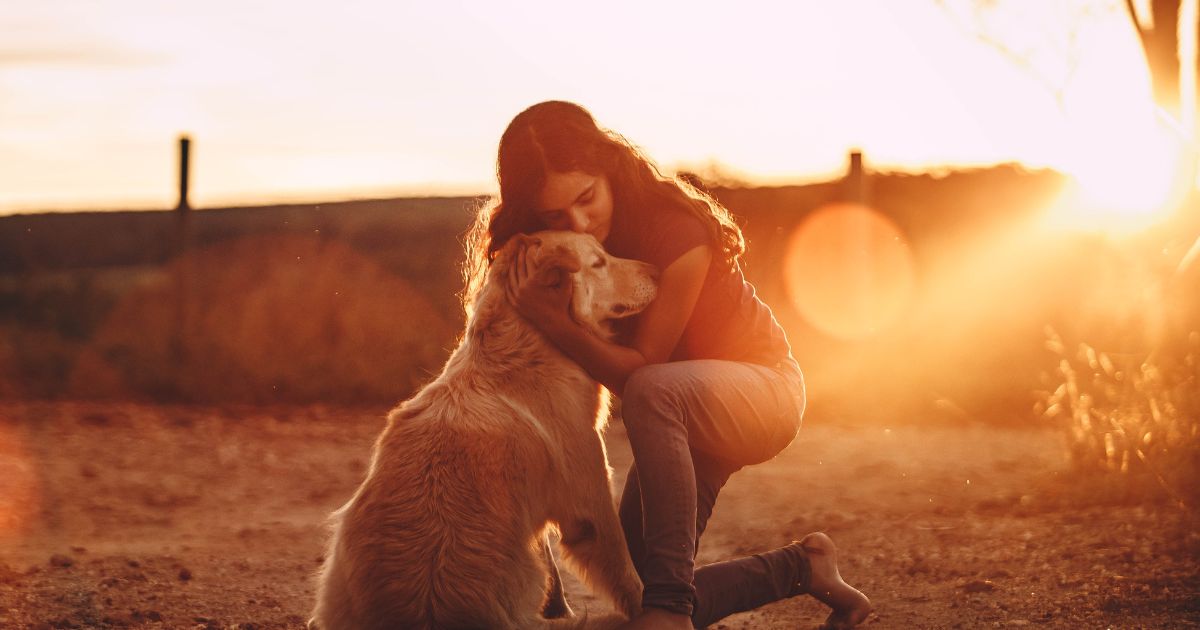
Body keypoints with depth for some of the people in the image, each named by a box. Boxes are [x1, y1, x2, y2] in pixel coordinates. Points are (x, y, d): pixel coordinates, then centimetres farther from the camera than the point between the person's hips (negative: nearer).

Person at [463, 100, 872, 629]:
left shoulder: (675, 232, -28)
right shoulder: (551, 249, -9)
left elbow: (638, 372, -27)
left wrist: (553, 322, -40)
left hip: (763, 390, -7)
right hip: (682, 420, 7)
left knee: (652, 392, -41)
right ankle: (801, 566, 15)